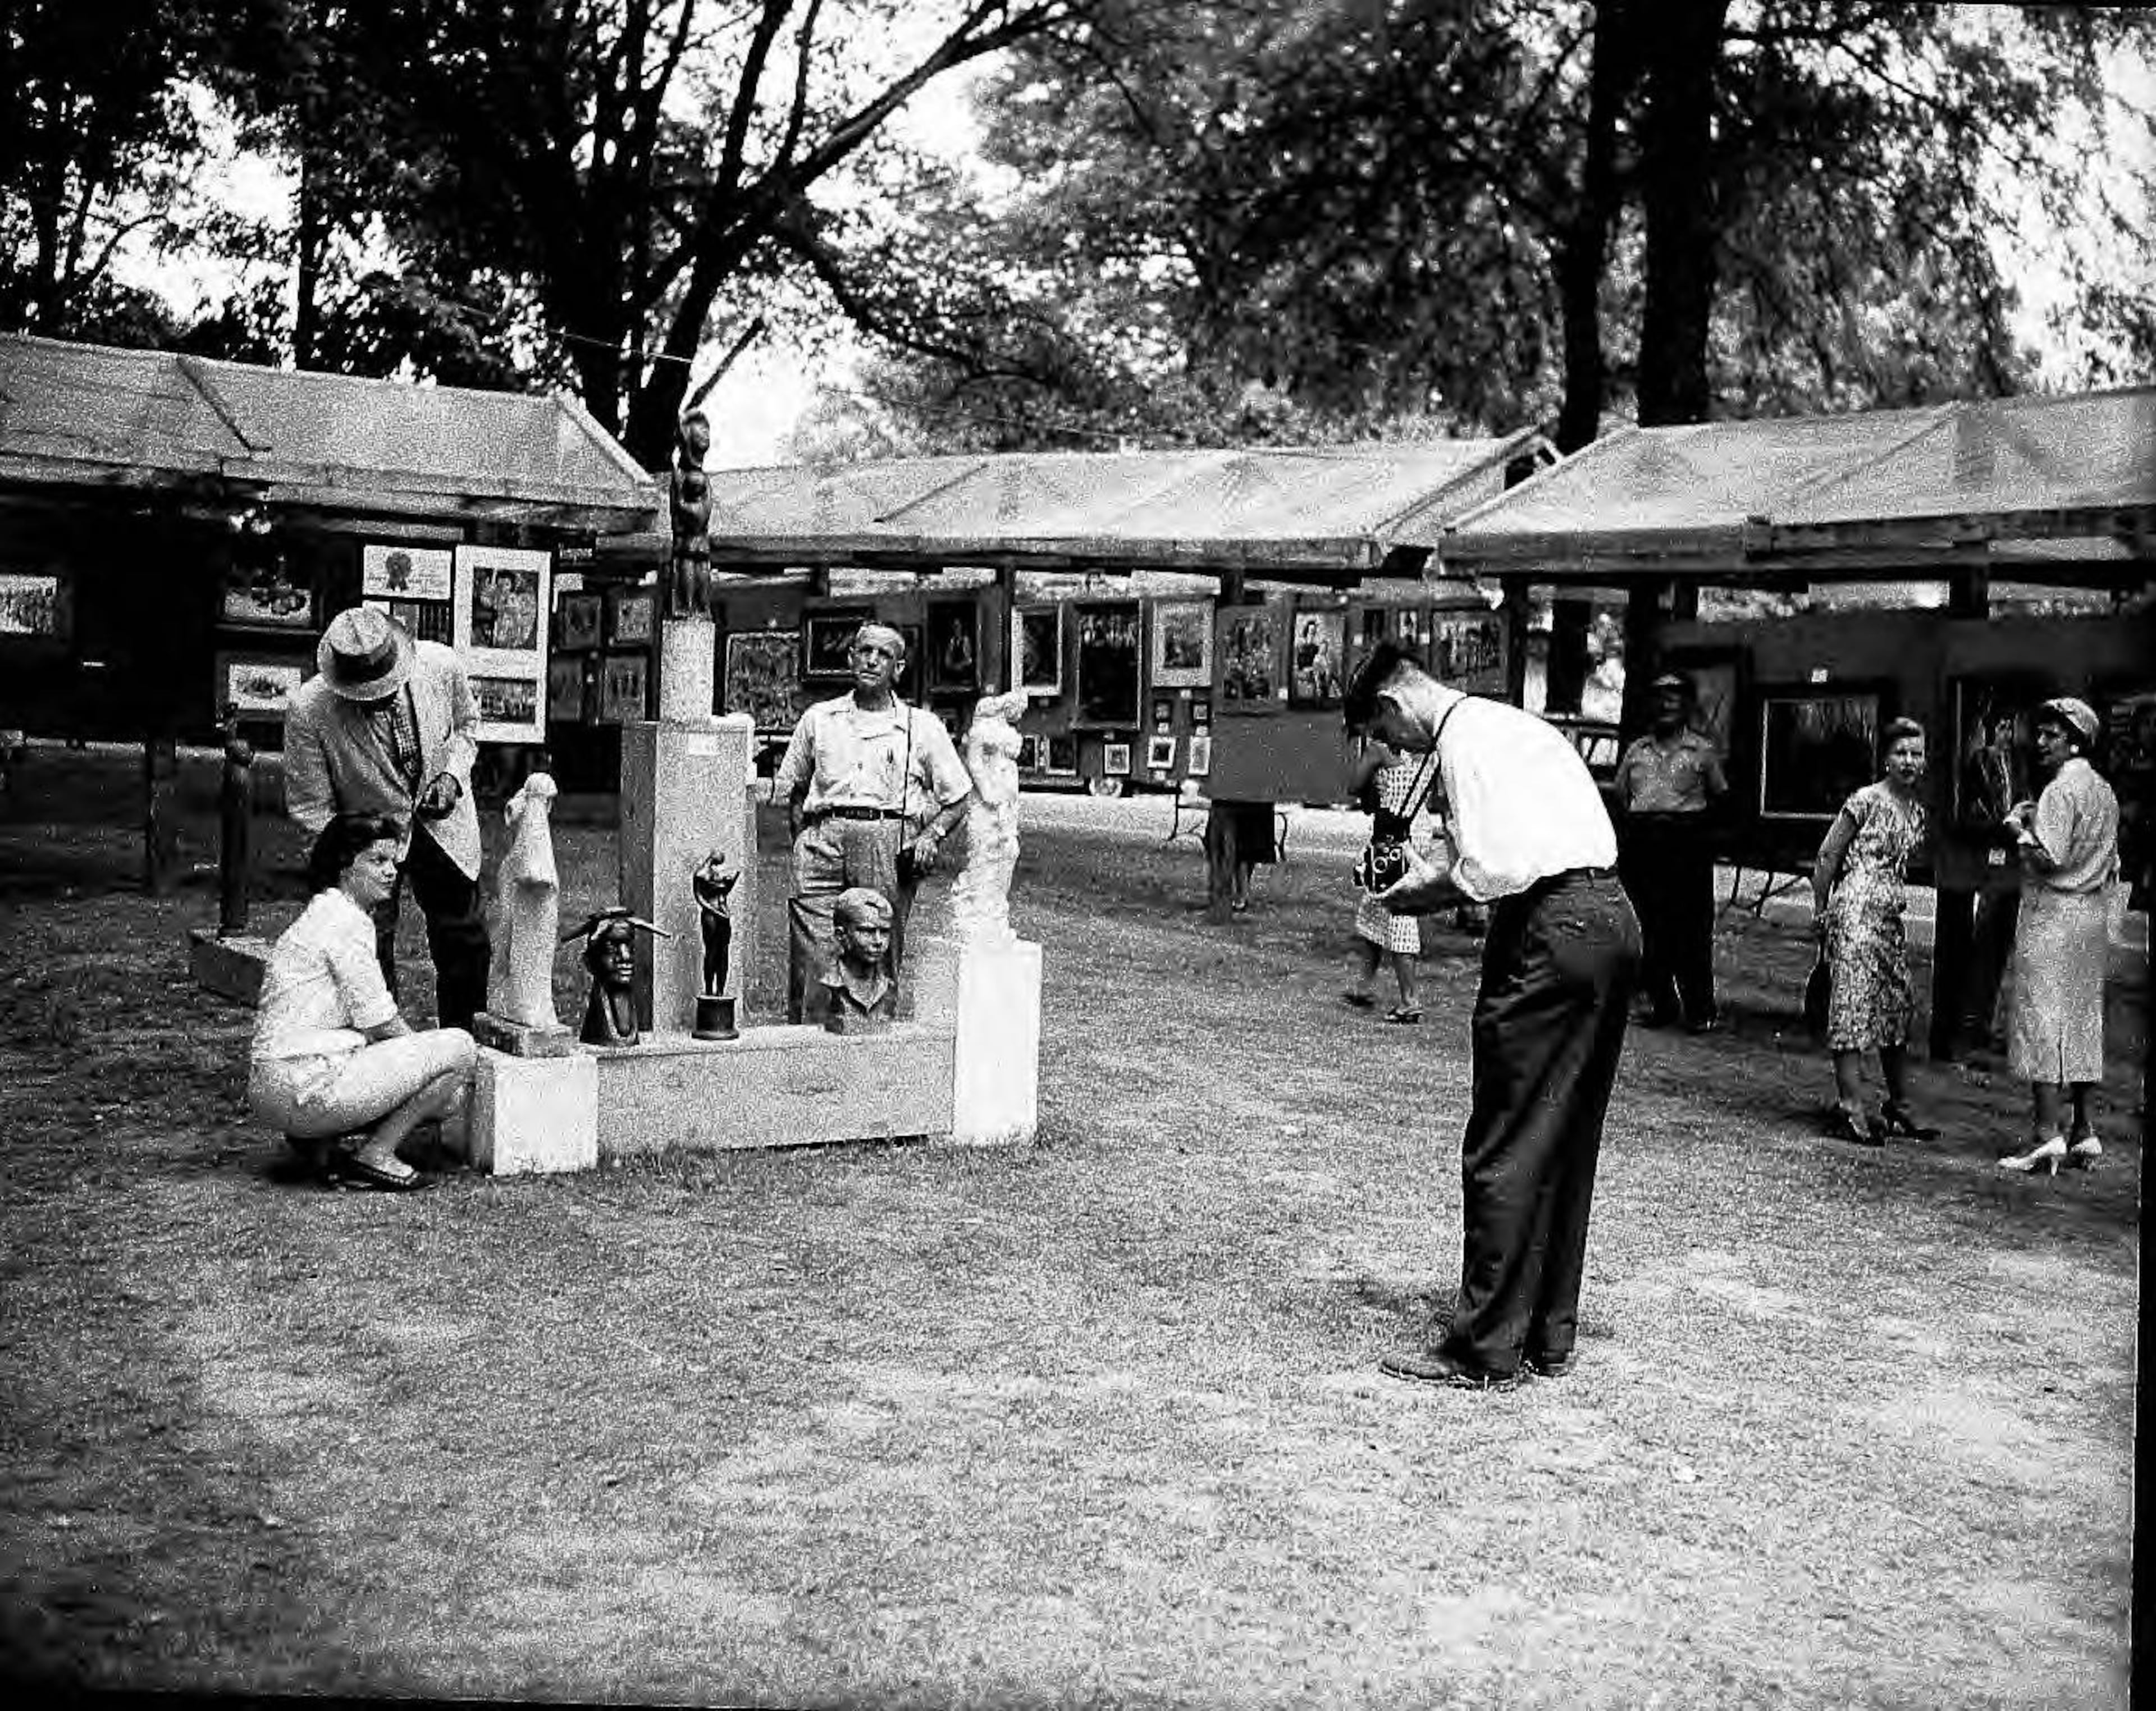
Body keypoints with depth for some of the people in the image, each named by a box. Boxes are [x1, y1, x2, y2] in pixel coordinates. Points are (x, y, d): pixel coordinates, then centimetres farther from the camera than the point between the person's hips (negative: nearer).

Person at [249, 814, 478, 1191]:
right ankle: (374, 1156, -6)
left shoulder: (321, 914, 21)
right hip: (308, 1084, -10)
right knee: (459, 1046, -8)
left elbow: (365, 1025, 20)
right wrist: (430, 1049, 5)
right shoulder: (345, 920, -11)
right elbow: (379, 1020, -12)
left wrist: (422, 1053, 11)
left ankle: (320, 1141, 8)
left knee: (450, 1098, 17)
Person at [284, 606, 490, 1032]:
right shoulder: (308, 710, -28)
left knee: (467, 948, 13)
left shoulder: (441, 666, -21)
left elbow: (467, 723, 3)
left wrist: (452, 775, -13)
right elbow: (310, 807, -16)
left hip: (445, 828, 3)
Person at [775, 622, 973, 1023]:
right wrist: (803, 838, 7)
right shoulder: (819, 719, 18)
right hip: (825, 838, 1)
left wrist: (932, 834, -2)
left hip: (889, 843, -1)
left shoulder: (923, 727, 13)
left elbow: (958, 798, 15)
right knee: (812, 958, -10)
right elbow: (794, 790, 24)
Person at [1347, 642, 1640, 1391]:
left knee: (1506, 1148, -3)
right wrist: (1445, 880, 16)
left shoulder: (1465, 734, -7)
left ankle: (1485, 1349, 2)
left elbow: (1492, 869, -18)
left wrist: (1425, 890, 0)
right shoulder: (1521, 723, 22)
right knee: (1567, 1143, 15)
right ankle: (1549, 1336, 23)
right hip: (1612, 917, 10)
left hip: (1551, 933, -10)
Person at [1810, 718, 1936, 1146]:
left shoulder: (1918, 810, 12)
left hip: (1892, 917, 8)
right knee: (1854, 1007, -9)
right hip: (1857, 913, -8)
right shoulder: (1866, 801, -8)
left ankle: (1900, 1107, 21)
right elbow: (1827, 856, -7)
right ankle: (1852, 1109, -9)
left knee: (1898, 1009, 11)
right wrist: (1820, 912, -6)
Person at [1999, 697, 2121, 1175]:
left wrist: (2022, 828, -7)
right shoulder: (2104, 791, 14)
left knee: (2042, 1022, -7)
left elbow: (2051, 858, -20)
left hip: (2052, 916, -9)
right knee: (2083, 1024, 11)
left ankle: (2047, 1135, -10)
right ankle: (2083, 1133, 13)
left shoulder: (2060, 791, -13)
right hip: (2093, 919, 9)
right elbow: (2112, 865, 17)